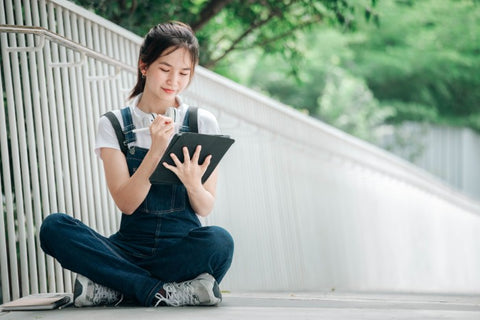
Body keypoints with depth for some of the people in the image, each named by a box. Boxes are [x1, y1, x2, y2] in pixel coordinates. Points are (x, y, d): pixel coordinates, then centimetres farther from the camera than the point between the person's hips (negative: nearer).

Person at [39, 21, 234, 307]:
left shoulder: (202, 123, 5)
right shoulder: (114, 124, 4)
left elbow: (206, 208, 1)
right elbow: (126, 204, -7)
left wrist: (193, 185, -22)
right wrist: (155, 152, -21)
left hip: (183, 248, -1)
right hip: (132, 246, 1)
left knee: (219, 240, -36)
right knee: (54, 227, -26)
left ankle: (112, 287, -22)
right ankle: (165, 292, -26)